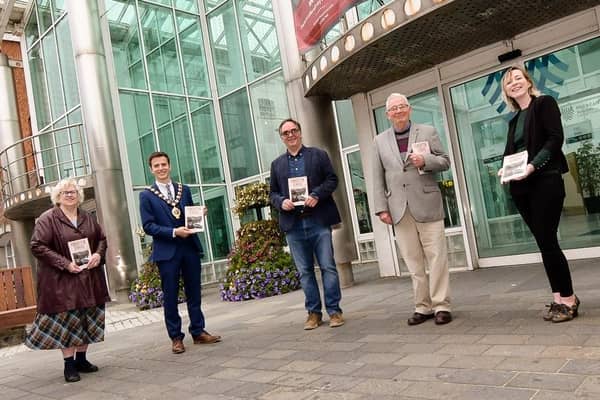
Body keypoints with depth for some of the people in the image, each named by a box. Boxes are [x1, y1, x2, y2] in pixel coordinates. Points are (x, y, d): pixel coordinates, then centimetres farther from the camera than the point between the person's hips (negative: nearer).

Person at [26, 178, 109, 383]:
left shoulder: (87, 218, 10)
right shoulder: (47, 219, -7)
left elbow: (102, 238, 18)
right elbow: (37, 246, -13)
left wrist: (98, 254, -4)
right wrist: (65, 264, -18)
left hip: (89, 279, 6)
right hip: (62, 281, -6)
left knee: (88, 319, 10)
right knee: (66, 321, -2)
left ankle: (81, 359, 24)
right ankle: (69, 365, 7)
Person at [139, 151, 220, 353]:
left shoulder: (184, 190, 13)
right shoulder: (147, 196, 1)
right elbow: (148, 226, -6)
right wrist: (174, 232, -17)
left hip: (190, 247, 4)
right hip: (167, 252, -3)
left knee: (194, 292, 9)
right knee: (170, 296, 3)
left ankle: (198, 332, 20)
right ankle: (176, 337, 14)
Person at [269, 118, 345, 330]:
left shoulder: (318, 154, 7)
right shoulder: (277, 164, 15)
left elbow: (332, 179, 2)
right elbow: (273, 192, 15)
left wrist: (316, 195, -14)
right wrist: (281, 201, -7)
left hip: (318, 220, -2)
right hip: (293, 224, 3)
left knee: (328, 266, 0)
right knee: (305, 271, 7)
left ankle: (334, 310, 10)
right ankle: (313, 312, 16)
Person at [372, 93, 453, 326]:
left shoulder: (428, 132, 8)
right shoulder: (380, 141, 12)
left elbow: (445, 161, 7)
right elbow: (378, 178, 8)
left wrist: (425, 161, -13)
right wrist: (381, 208, 0)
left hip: (427, 204, -1)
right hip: (399, 208, 2)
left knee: (437, 257, -1)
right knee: (413, 261, 4)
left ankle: (441, 305, 8)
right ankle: (423, 306, 13)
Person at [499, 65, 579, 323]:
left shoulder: (545, 103, 2)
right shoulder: (514, 120, 21)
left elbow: (555, 139, -10)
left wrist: (533, 166, -21)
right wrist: (504, 169, -4)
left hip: (545, 181, -6)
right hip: (520, 187, 6)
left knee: (547, 240, -9)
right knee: (543, 242, 6)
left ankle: (567, 299, 2)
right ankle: (559, 297, 12)